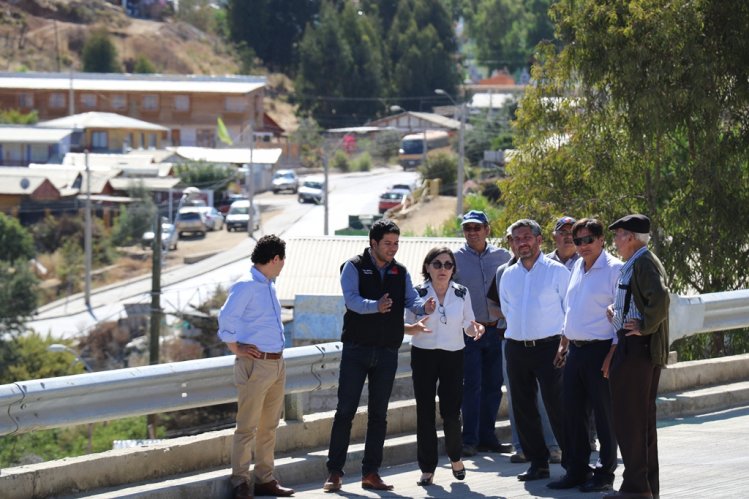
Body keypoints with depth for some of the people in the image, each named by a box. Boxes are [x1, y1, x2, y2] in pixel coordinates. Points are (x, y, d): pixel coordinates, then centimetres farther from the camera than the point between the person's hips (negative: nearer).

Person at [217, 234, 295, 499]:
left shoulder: (269, 286, 16)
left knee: (269, 426, 12)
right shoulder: (246, 286, -13)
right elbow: (227, 317, -21)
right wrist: (236, 349, -13)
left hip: (276, 364, 9)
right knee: (247, 426, -6)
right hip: (255, 365, -9)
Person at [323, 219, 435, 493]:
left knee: (378, 414, 7)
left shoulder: (400, 272, 11)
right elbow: (352, 299, -19)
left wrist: (424, 306, -25)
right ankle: (334, 472, -1)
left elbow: (411, 299, -1)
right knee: (345, 411, -5)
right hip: (357, 349, -4)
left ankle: (371, 472, 12)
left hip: (387, 352, 4)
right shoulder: (354, 268, -4)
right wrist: (376, 306, -38)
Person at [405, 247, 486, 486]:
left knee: (451, 412, -6)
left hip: (453, 356, 1)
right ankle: (427, 468, 6)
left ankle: (455, 457, 21)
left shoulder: (462, 293, 4)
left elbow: (468, 325, 7)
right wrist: (416, 328, -22)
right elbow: (406, 327, 0)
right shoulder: (418, 293, -1)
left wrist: (475, 328, -15)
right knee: (425, 412, -2)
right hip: (423, 356, -1)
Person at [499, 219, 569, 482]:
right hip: (516, 348, 5)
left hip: (548, 347, -5)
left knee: (556, 405, -10)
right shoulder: (508, 275, 13)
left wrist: (565, 340, -3)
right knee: (523, 408, 5)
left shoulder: (556, 271, -2)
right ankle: (538, 462, 13)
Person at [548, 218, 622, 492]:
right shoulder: (578, 268, 14)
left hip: (600, 350, -8)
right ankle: (577, 471, 19)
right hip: (575, 350, 8)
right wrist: (564, 344, 19)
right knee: (572, 411, 10)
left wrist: (613, 354, -18)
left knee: (604, 415, 1)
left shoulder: (614, 269, -10)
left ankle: (605, 474, 9)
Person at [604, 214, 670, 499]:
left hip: (637, 349, -11)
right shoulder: (636, 263, 17)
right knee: (643, 418, 15)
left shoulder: (643, 263, -15)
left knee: (629, 418, -7)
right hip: (641, 349, 11)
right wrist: (618, 315, 14)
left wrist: (645, 327, -20)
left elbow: (660, 298, -30)